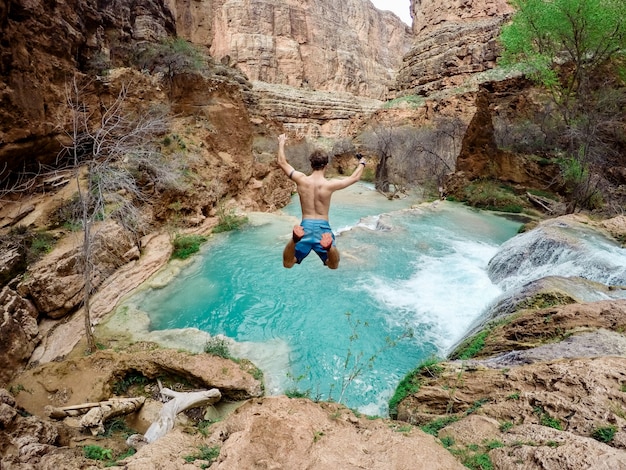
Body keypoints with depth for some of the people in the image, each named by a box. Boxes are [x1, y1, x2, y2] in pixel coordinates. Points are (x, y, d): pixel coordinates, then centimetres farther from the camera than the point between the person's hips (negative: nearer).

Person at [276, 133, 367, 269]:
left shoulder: (302, 180, -3)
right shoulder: (330, 184, -6)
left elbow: (282, 162, 11)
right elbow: (354, 178, 9)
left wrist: (281, 143, 26)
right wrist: (361, 163, 29)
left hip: (305, 226, 1)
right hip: (322, 227, -1)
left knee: (287, 265, 9)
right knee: (333, 266, 12)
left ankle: (295, 239, -26)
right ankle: (328, 246, -25)